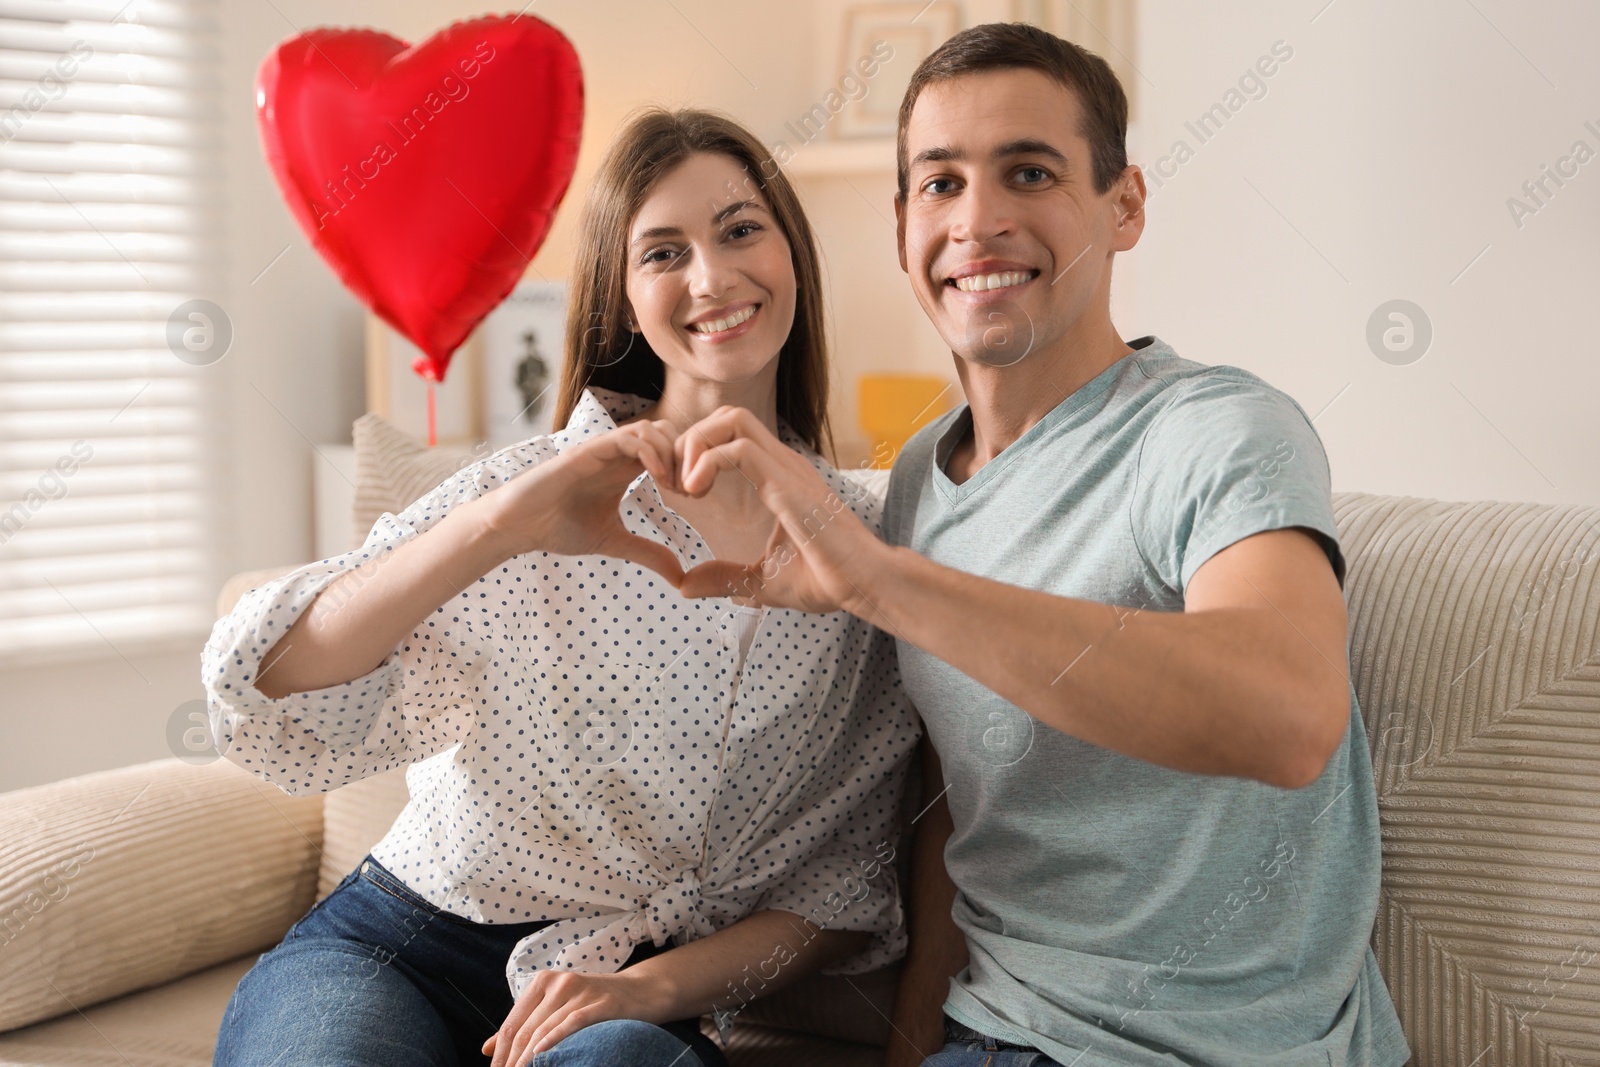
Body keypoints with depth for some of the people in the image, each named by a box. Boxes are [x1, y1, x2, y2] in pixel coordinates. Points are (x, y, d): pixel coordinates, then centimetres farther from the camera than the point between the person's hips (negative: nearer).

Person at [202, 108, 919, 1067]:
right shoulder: (539, 492, -4)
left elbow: (845, 888, 5)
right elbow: (272, 704, -16)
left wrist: (651, 988, -12)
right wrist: (492, 531, -30)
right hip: (396, 954, 0)